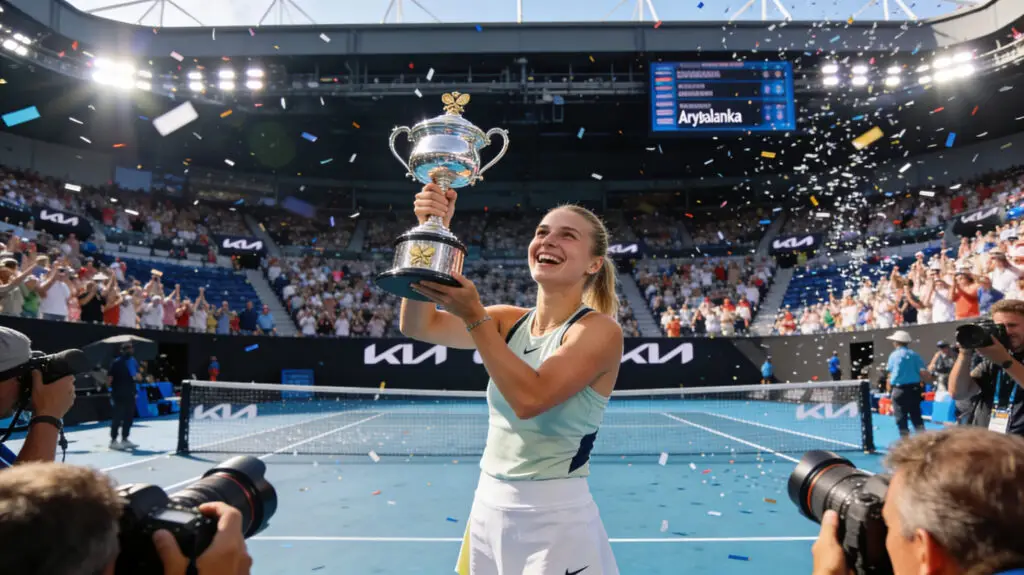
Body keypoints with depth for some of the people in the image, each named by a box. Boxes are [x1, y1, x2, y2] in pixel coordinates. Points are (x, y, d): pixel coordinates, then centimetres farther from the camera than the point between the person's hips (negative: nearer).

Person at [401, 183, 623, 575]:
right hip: (488, 507, 6)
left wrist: (473, 316, -29)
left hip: (554, 517, -5)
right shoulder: (510, 321, 3)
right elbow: (418, 326, -8)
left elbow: (530, 398, -26)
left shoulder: (599, 330, -13)